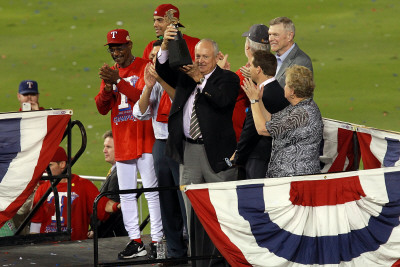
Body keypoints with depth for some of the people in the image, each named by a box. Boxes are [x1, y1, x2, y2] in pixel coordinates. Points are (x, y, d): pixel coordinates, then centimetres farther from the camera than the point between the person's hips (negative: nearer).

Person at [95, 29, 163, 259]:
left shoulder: (145, 67, -4)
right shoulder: (111, 72, 15)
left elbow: (144, 97, -17)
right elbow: (102, 108, 10)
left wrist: (118, 81, -23)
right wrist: (107, 88, -10)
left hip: (144, 138, -6)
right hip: (122, 141, 6)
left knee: (152, 190, -5)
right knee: (126, 194, 7)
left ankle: (157, 240, -4)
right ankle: (135, 241, 11)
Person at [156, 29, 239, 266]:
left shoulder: (227, 78, 0)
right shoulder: (186, 76, 14)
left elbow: (222, 99, -19)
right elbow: (163, 71, 0)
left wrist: (200, 80, -19)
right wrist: (165, 46, -15)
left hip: (216, 153, -5)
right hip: (189, 152, 5)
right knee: (194, 212, 7)